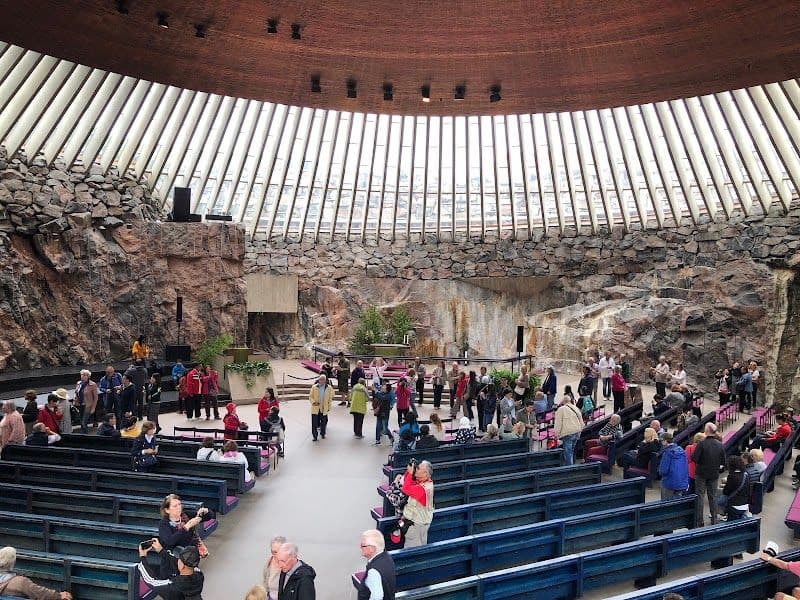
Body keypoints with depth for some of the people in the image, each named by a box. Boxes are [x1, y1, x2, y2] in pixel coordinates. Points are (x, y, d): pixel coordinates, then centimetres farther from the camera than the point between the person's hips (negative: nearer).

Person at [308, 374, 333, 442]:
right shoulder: (314, 387, -4)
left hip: (324, 408, 1)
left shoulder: (329, 388, -4)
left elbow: (330, 398, 5)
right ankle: (315, 436, 11)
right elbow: (310, 397, 1)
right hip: (315, 408, -1)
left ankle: (322, 434, 32)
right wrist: (313, 402, -16)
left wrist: (329, 407, 6)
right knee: (314, 422, -1)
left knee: (323, 422, 13)